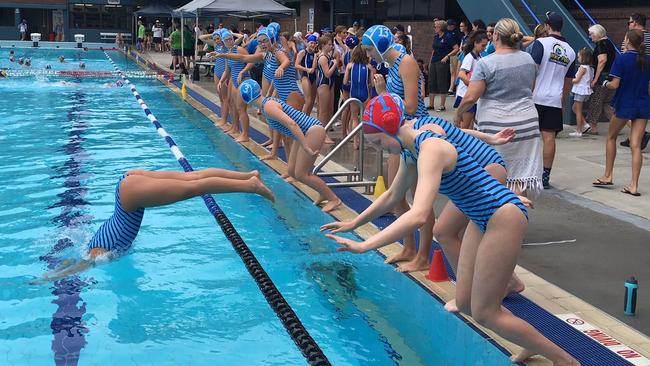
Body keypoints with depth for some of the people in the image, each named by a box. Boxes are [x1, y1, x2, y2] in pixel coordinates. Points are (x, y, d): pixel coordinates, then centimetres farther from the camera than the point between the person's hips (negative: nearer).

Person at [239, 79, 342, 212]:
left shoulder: (268, 107, -18)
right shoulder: (268, 101, 12)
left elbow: (291, 124, -28)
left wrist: (306, 148, -29)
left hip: (313, 131, -10)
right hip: (305, 134, 10)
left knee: (301, 174, -5)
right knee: (292, 171, 12)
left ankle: (334, 199, 4)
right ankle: (324, 194, 24)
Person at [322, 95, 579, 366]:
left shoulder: (430, 150, -27)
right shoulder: (410, 151, 3)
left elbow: (418, 215, -39)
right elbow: (392, 196, 20)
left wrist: (364, 246, -39)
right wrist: (353, 224, 21)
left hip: (503, 218, -10)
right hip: (481, 220, 10)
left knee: (483, 313, -1)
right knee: (465, 303, 12)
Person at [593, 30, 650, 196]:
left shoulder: (622, 59, -11)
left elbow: (615, 84, -14)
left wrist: (606, 83, 7)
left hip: (624, 105, -4)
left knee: (611, 137, 18)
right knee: (636, 145, 1)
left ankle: (608, 176, 20)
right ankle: (634, 185, -3)